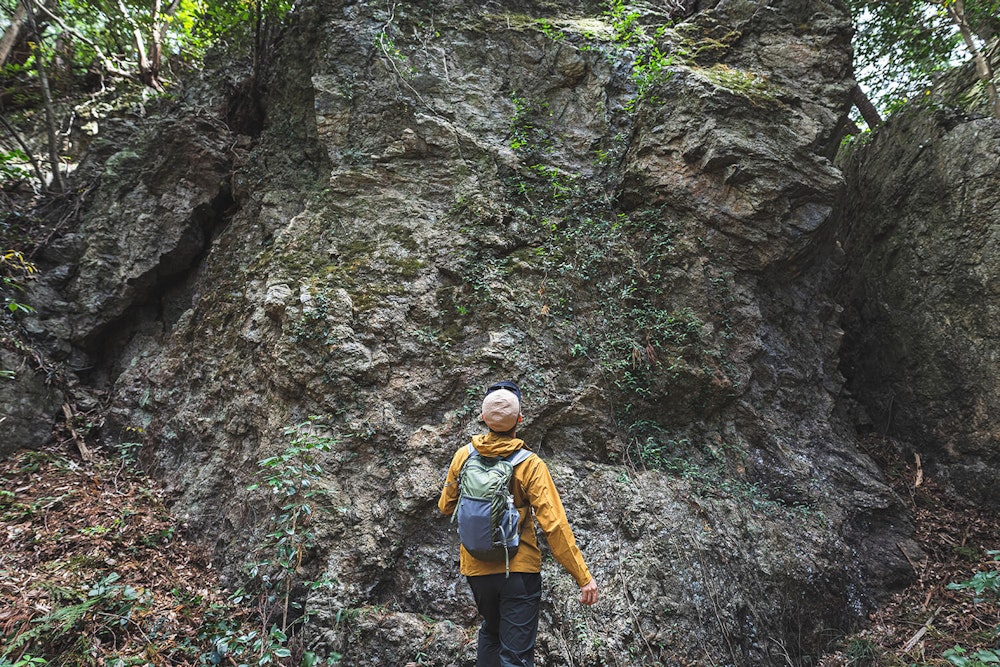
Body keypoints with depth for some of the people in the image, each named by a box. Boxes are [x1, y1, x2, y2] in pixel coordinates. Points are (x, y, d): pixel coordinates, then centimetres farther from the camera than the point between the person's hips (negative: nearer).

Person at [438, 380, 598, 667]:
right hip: (519, 569, -4)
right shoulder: (530, 465, -16)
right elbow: (554, 525, -19)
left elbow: (446, 506, 8)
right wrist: (584, 577, -14)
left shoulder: (464, 455, -6)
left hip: (477, 569, 4)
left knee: (490, 632, 28)